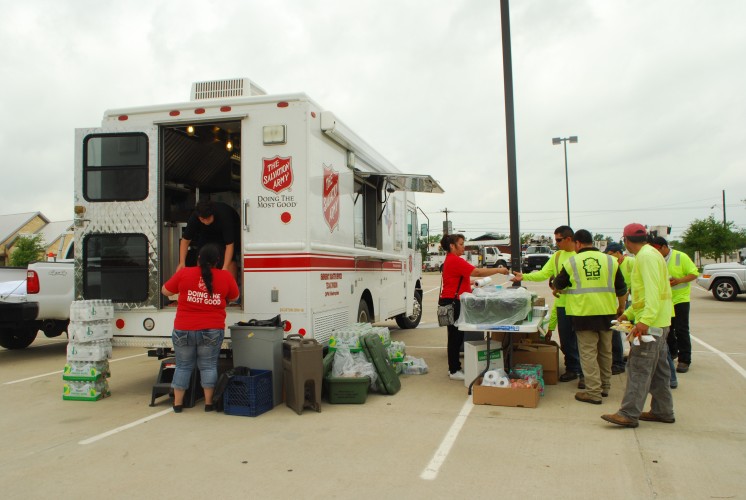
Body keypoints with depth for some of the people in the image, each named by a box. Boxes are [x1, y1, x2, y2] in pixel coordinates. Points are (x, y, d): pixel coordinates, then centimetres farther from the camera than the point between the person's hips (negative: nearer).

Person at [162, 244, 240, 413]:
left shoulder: (184, 273, -4)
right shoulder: (225, 277, -2)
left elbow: (165, 291, 10)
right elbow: (234, 297, 14)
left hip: (184, 330, 0)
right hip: (212, 331, 0)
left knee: (183, 366, 14)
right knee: (208, 365, 11)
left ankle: (177, 403, 20)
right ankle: (208, 402, 13)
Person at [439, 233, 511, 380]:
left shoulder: (451, 260, 18)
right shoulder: (455, 260, -17)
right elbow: (477, 272, -22)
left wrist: (473, 282, 17)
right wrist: (498, 270, -17)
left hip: (453, 302, 11)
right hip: (453, 302, -11)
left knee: (456, 335, 14)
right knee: (455, 336, -4)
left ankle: (454, 368, 22)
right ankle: (454, 371, 3)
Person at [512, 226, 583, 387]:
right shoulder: (557, 256, 9)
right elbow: (543, 274, 6)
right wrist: (524, 277, -6)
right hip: (562, 304, 5)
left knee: (581, 339, 0)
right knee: (565, 339, 13)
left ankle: (584, 373, 10)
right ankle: (571, 369, 27)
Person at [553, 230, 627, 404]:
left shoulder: (572, 262, -2)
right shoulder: (609, 260, 6)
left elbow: (558, 284, 9)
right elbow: (621, 288, 11)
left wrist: (556, 287, 33)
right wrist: (621, 306, 26)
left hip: (583, 313, -4)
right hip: (606, 312, 4)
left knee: (588, 352, 0)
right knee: (605, 351, 17)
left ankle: (593, 392, 0)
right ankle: (604, 386, 29)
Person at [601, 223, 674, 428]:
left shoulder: (646, 256, -14)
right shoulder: (650, 254, 18)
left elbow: (653, 291, -26)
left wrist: (645, 320, -33)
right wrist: (629, 313, 24)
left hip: (651, 323, -10)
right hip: (658, 322, 10)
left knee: (639, 368, -9)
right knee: (658, 368, 15)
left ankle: (629, 414, -7)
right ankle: (662, 411, 23)